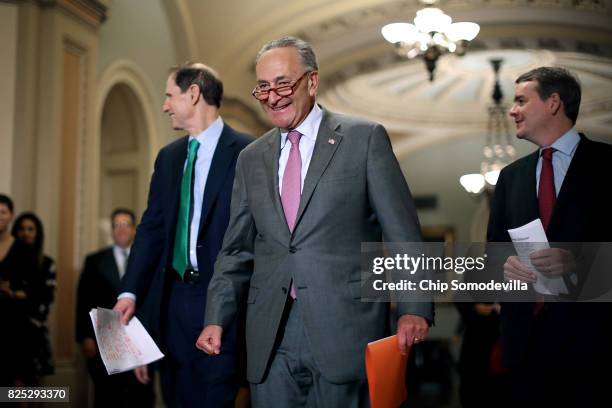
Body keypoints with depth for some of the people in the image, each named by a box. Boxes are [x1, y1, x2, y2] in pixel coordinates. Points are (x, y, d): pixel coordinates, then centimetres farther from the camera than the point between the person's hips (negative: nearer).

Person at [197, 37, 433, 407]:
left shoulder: (365, 139, 1)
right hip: (270, 338, 4)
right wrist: (217, 318, 5)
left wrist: (415, 308, -12)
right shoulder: (251, 159, 14)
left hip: (342, 332, -3)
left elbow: (403, 234, -2)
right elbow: (237, 249, 16)